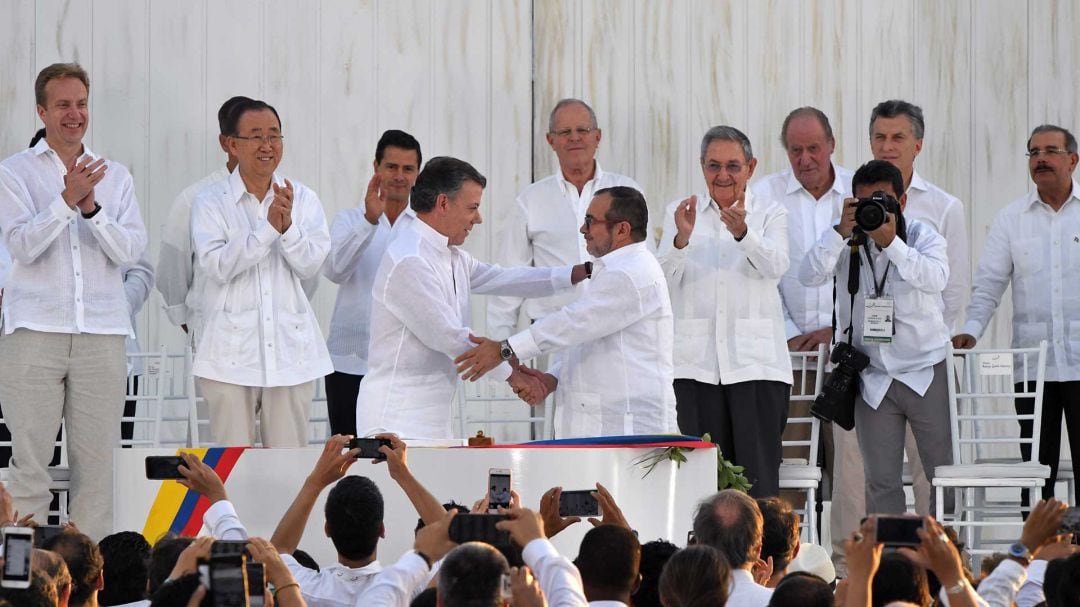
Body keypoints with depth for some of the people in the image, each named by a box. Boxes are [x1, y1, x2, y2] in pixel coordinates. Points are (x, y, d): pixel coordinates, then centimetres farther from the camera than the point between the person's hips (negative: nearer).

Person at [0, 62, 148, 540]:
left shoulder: (115, 177, 14)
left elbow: (131, 251, 3)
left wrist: (91, 208, -12)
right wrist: (67, 198, -18)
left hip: (102, 334, 2)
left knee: (97, 460, 0)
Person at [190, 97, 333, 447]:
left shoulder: (303, 199, 9)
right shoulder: (211, 203, 2)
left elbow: (311, 265, 0)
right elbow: (217, 265, -11)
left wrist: (288, 226, -18)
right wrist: (268, 227, -18)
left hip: (290, 351, 2)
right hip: (232, 352, -2)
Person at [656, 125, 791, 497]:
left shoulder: (770, 215, 10)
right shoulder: (680, 212, 12)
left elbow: (774, 266, -10)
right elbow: (665, 278, -2)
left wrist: (742, 233, -30)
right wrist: (681, 238, -23)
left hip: (754, 364, -1)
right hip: (694, 363, 1)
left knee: (758, 478, -6)